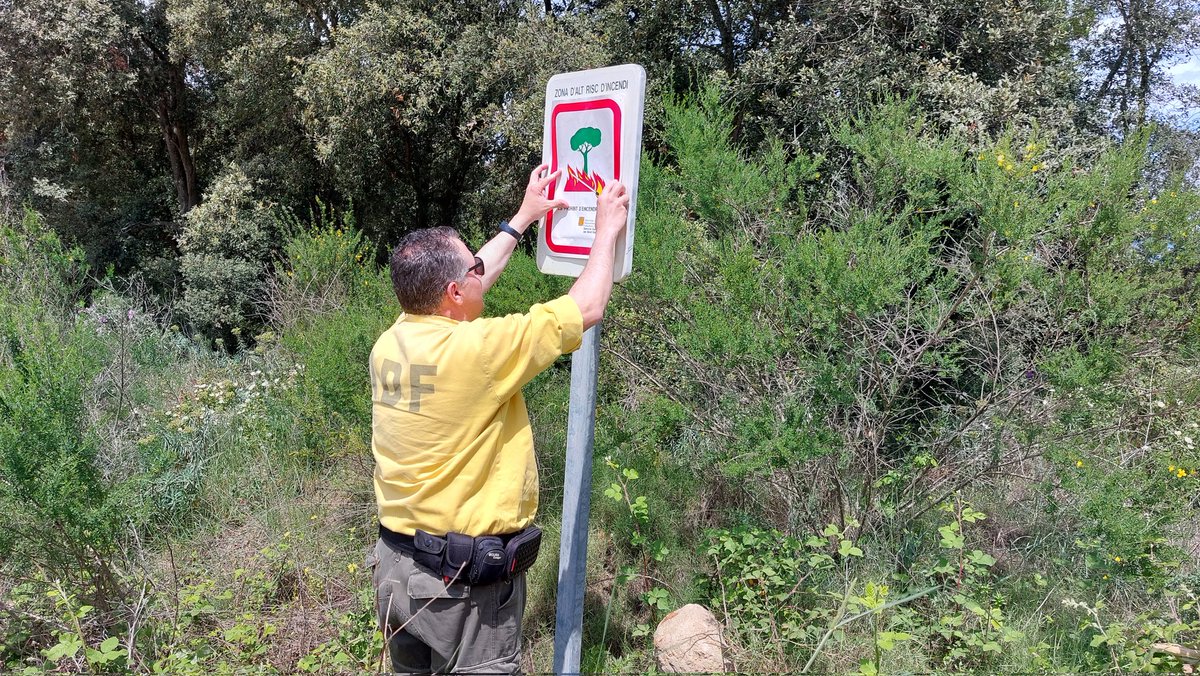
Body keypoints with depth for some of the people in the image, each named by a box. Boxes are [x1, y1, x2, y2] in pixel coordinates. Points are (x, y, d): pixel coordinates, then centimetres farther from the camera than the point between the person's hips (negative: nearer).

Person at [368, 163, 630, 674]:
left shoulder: (390, 344, -4)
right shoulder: (474, 350, -25)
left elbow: (460, 285, 13)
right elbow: (587, 308, -14)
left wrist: (523, 219, 22)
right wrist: (607, 228, 2)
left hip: (396, 564, 7)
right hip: (468, 577, -7)